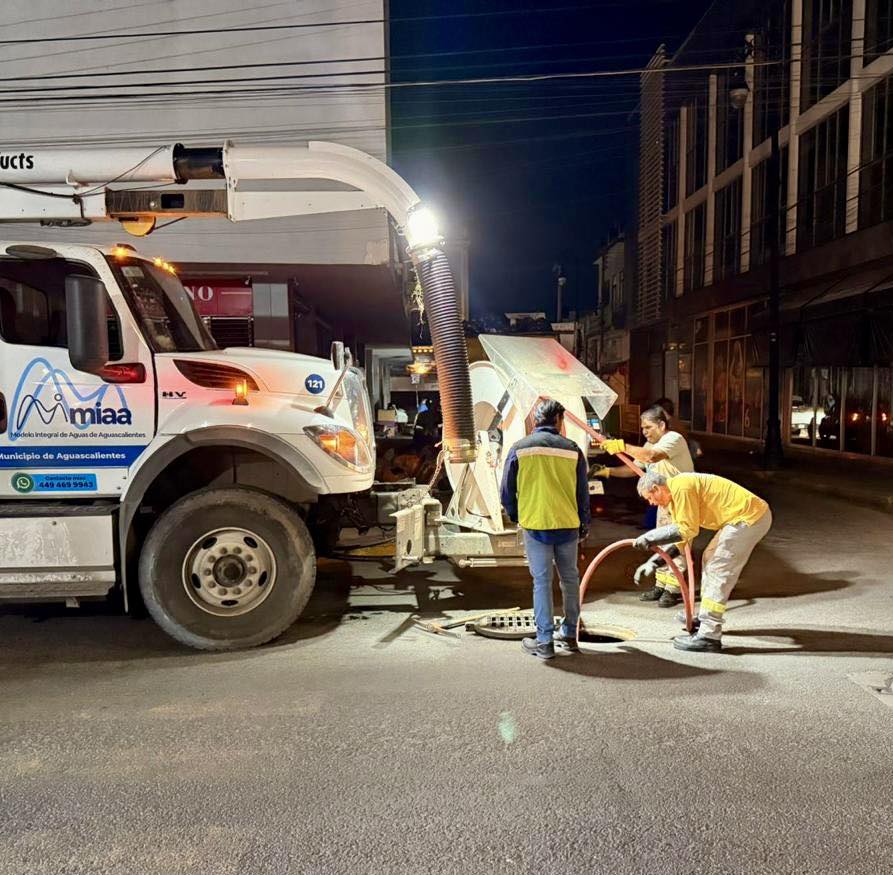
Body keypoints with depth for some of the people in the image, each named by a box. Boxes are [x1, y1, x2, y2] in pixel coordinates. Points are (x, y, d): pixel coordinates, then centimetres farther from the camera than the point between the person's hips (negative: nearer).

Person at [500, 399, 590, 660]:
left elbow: (507, 491, 2)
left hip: (535, 525, -1)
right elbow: (583, 492, 5)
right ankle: (569, 634, 26)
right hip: (567, 524, 2)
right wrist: (584, 526, 17)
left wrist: (514, 516, 20)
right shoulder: (572, 450, 0)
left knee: (542, 582, 4)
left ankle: (544, 641, 6)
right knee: (570, 578, 16)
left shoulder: (519, 448, -2)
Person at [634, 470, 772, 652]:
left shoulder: (681, 487, -18)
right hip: (750, 515, 11)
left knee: (718, 571, -10)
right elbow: (680, 536, 16)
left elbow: (687, 530, -18)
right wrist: (654, 561, 10)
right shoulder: (676, 494, 15)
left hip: (749, 517, -11)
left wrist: (650, 537, -13)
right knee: (710, 559, 21)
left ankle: (709, 636, -8)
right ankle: (706, 617, 34)